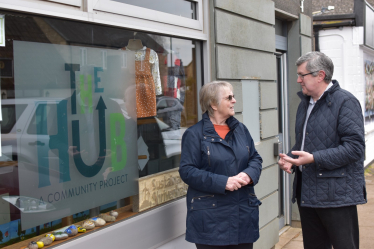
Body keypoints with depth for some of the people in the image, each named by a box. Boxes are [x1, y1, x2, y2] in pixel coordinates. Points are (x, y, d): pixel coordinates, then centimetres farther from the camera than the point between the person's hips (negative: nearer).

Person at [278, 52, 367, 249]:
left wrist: (314, 159, -22)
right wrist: (290, 159, 4)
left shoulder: (345, 101, -11)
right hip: (307, 193, 8)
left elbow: (354, 147, -19)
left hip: (337, 195, -8)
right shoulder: (305, 103, 15)